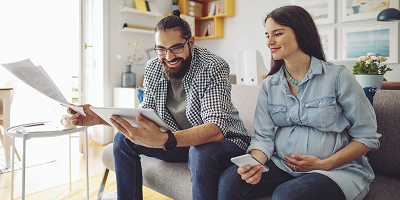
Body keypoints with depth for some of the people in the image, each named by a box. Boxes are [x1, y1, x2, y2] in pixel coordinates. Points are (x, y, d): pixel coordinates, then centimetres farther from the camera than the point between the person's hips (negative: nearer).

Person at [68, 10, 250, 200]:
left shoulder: (213, 68, -24)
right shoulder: (153, 68, -4)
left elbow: (216, 129, -35)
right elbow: (145, 114, 3)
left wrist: (164, 140, -51)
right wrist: (101, 118, -12)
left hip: (224, 140, -5)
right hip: (183, 140, 6)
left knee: (202, 152, -39)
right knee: (123, 138, -4)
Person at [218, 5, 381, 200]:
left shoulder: (338, 77, -6)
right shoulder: (269, 85, 6)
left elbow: (367, 136, -2)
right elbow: (263, 137, 1)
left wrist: (325, 164, -14)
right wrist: (255, 163, -21)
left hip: (338, 169, -3)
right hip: (282, 166, 3)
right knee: (229, 180, -21)